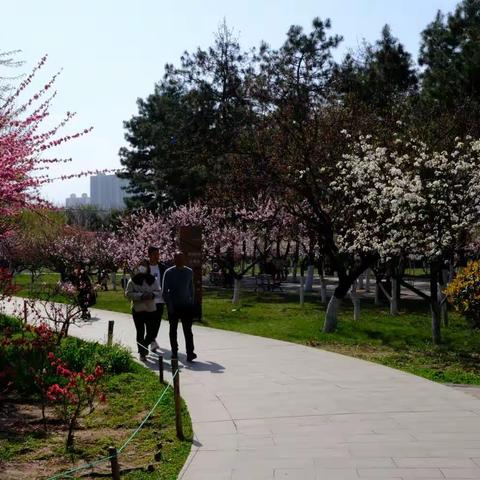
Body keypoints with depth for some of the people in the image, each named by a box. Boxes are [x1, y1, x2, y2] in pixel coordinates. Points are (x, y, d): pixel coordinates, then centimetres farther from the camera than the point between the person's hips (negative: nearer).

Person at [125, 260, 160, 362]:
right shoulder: (133, 281, -4)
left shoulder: (153, 280, 6)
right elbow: (128, 293, -8)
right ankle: (142, 353, 14)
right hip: (137, 310, -3)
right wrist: (141, 296, -18)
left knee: (152, 332, 2)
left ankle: (144, 347, 30)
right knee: (140, 332, 2)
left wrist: (152, 294, -11)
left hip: (151, 309, 3)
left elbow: (158, 291, 12)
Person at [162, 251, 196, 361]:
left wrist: (192, 302, 10)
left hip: (187, 306, 1)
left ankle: (190, 353, -13)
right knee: (173, 329, 10)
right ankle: (174, 352, 21)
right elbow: (164, 291, -4)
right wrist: (169, 305, -10)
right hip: (173, 307, -1)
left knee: (188, 330, -7)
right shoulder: (169, 272, -4)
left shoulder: (189, 272, 7)